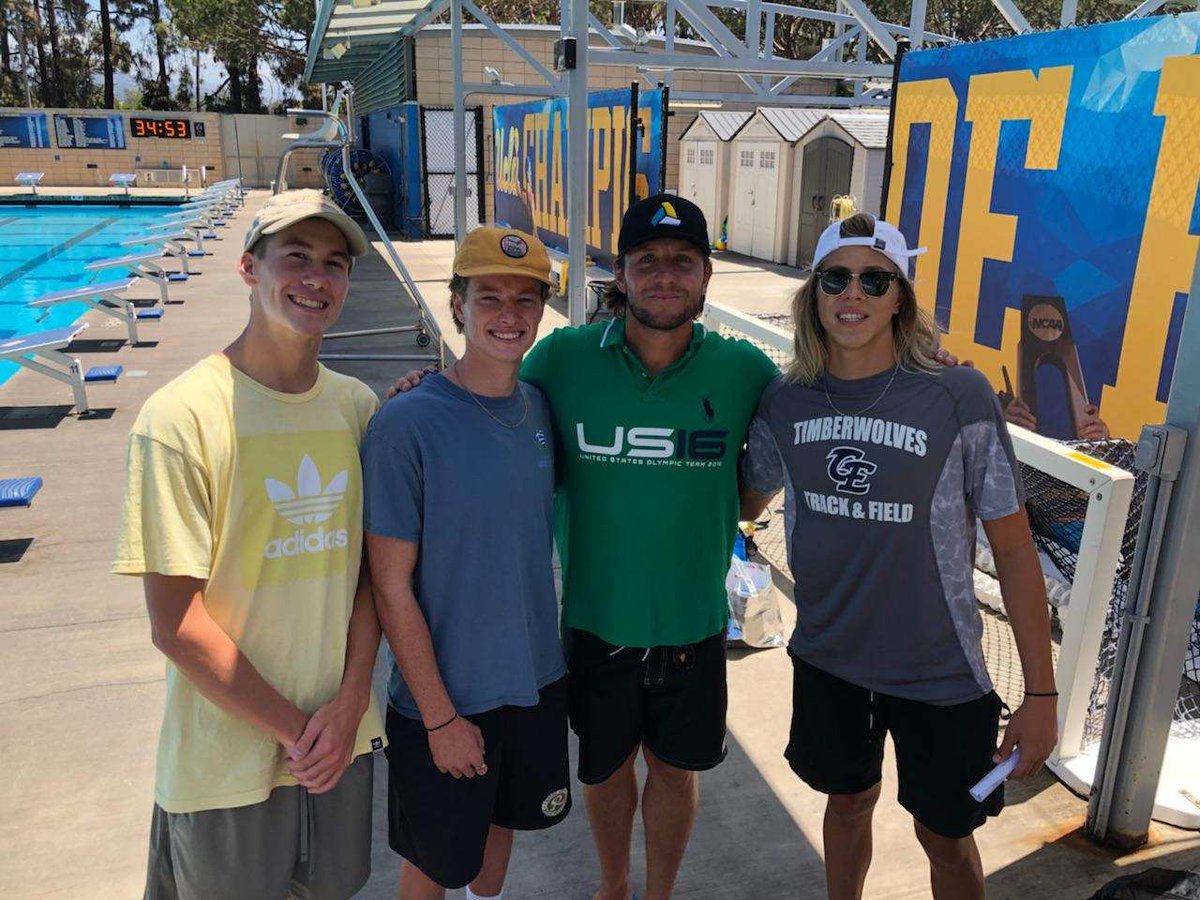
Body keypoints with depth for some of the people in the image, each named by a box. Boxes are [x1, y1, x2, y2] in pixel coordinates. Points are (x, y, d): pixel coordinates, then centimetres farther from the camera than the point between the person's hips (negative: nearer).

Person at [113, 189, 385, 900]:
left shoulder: (359, 407, -1)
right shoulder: (183, 416, -16)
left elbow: (372, 568, 3)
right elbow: (175, 624, -16)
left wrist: (350, 703, -7)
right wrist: (293, 728, -12)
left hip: (344, 735, 4)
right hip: (227, 756, -4)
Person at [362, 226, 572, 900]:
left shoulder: (540, 407, -4)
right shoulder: (407, 424, -21)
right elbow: (392, 587, -18)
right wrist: (440, 716, -15)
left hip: (538, 680, 5)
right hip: (442, 695, -5)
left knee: (503, 820, 27)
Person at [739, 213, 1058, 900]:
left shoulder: (960, 399, -17)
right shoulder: (785, 404, -7)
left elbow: (1014, 548, -12)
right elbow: (745, 503, 11)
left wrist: (1041, 694, -10)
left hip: (940, 673, -3)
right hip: (827, 659, 3)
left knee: (946, 837, 16)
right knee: (849, 800, 24)